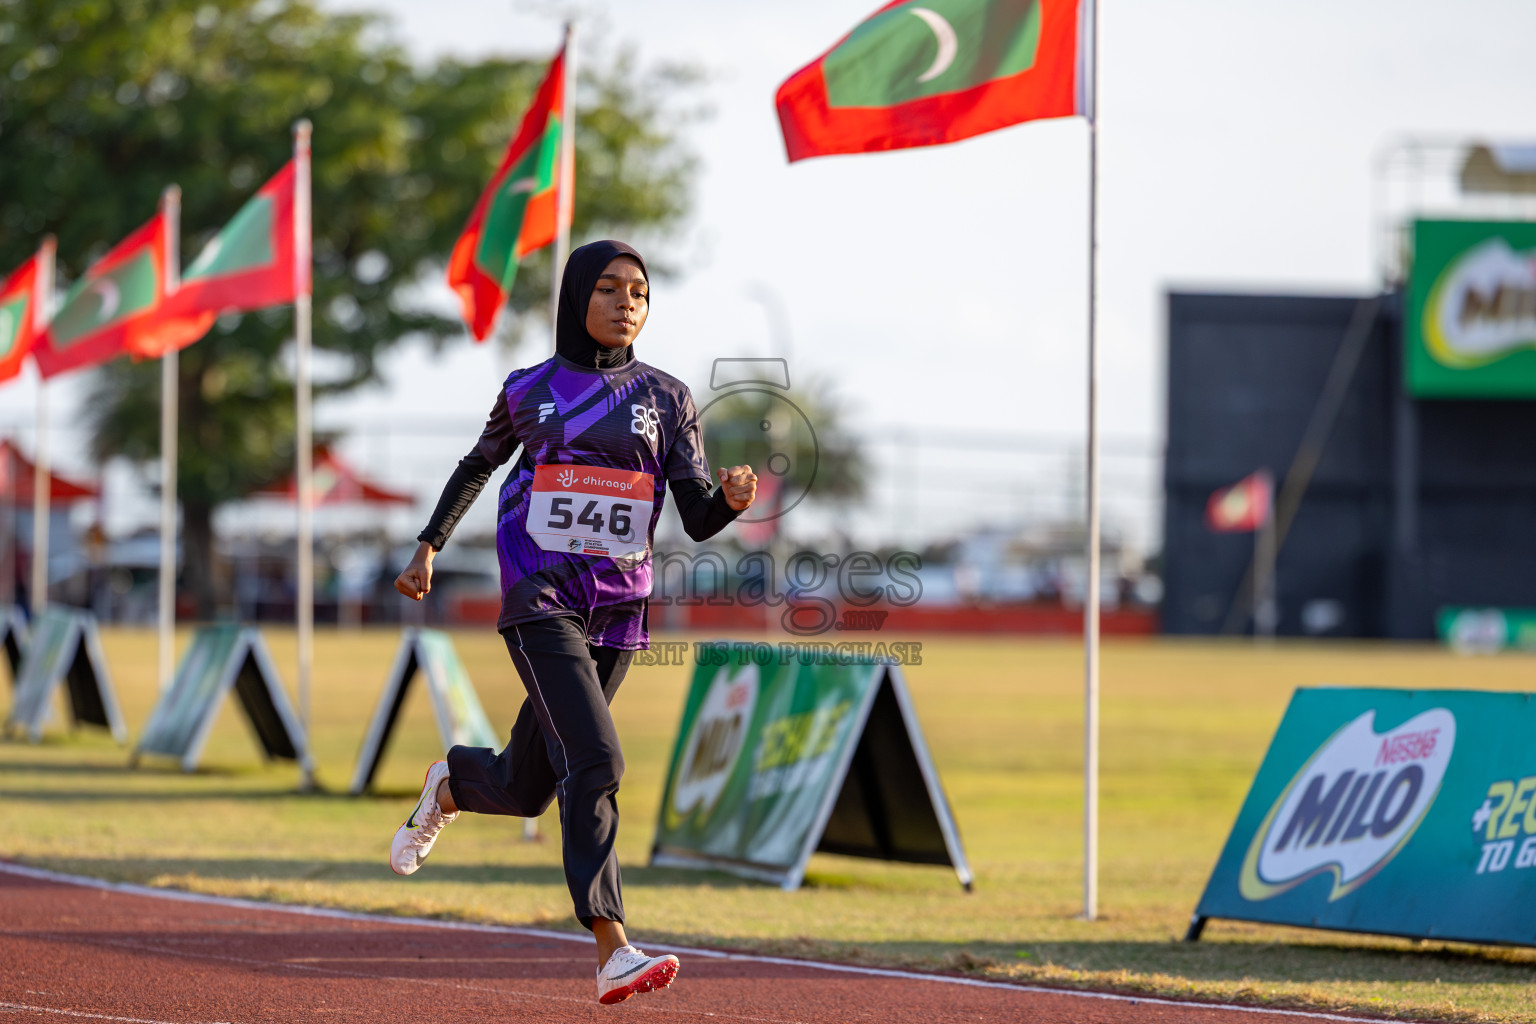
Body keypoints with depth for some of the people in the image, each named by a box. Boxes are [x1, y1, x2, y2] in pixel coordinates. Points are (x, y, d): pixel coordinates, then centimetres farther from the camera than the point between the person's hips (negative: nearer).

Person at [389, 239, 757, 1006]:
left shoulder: (666, 398, 6)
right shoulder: (528, 391, 4)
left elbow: (698, 521, 0)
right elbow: (480, 464, 23)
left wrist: (732, 499, -21)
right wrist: (429, 545, 18)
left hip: (619, 611, 3)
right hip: (539, 602, -3)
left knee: (524, 789, 11)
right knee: (593, 762, -22)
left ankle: (450, 784, 48)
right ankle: (613, 953, -26)